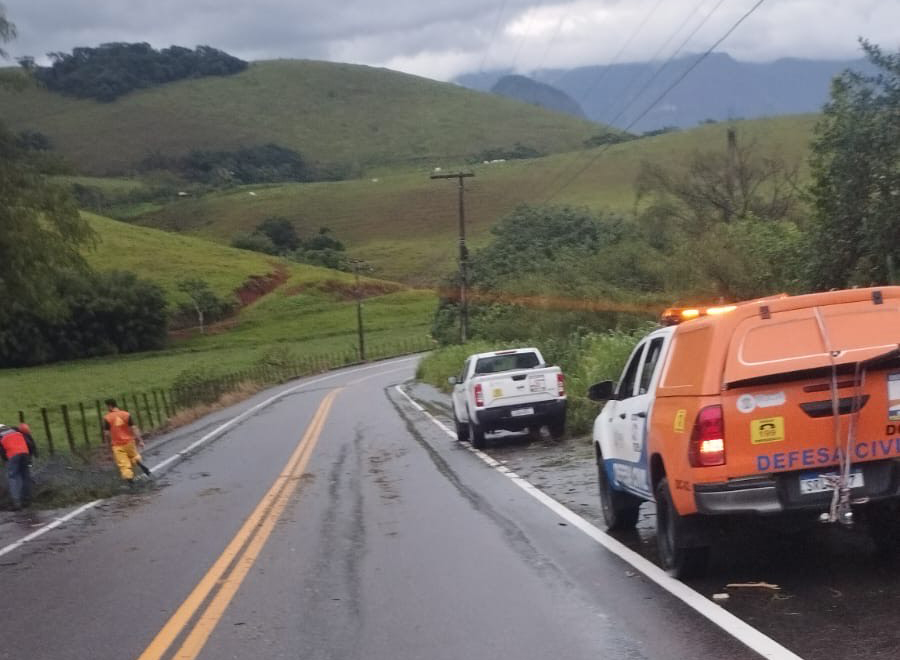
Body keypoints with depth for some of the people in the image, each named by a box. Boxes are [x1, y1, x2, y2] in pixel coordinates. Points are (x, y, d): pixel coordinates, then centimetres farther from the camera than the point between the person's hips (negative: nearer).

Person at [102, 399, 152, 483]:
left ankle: (129, 477, -3)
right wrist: (140, 440, -3)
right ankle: (139, 463, -1)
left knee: (123, 464, 2)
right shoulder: (126, 414, -2)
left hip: (117, 444, -2)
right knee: (134, 456, 24)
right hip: (129, 441, 2)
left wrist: (109, 444, 9)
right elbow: (134, 428, -5)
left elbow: (106, 433, -5)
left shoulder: (107, 418, -7)